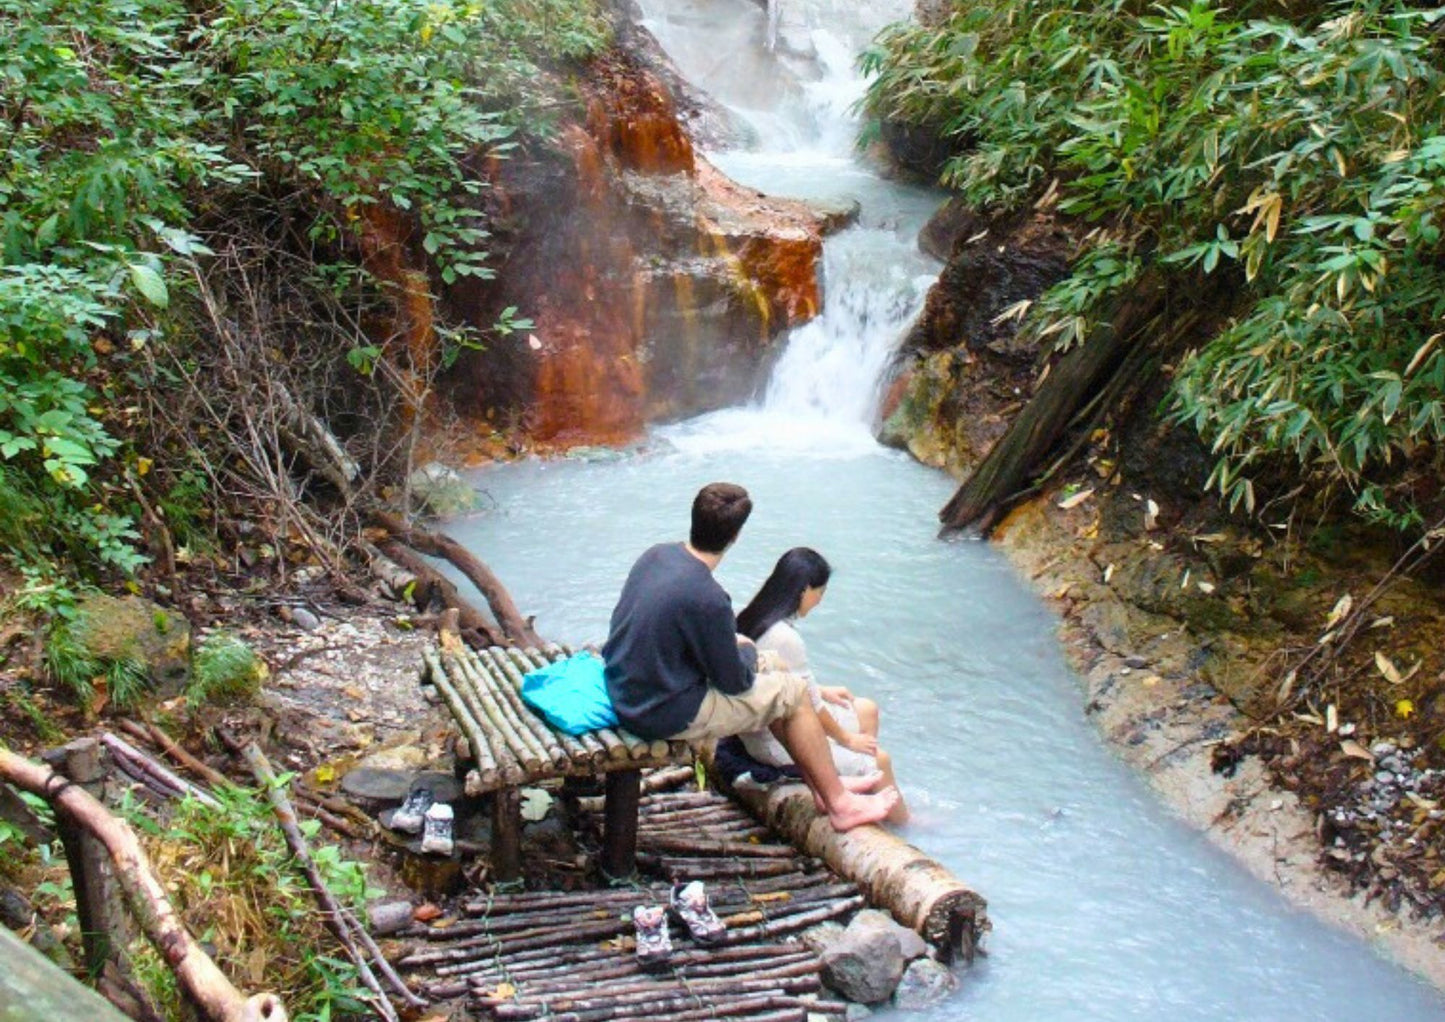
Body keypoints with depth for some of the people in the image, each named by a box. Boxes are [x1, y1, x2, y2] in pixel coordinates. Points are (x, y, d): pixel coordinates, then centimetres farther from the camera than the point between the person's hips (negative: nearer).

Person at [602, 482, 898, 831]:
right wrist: (747, 650, 7)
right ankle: (838, 803, 16)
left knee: (770, 686, 21)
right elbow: (735, 682, -13)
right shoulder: (707, 599, -27)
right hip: (664, 715, -8)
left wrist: (732, 642, 10)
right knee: (793, 691, 3)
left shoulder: (656, 555, -3)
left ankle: (821, 781, 31)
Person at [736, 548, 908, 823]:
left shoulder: (754, 618, -1)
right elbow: (811, 708, -19)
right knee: (879, 761, -2)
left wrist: (821, 691, 15)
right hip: (778, 743, -10)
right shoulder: (785, 638, -29)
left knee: (866, 710, 19)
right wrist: (846, 739, -4)